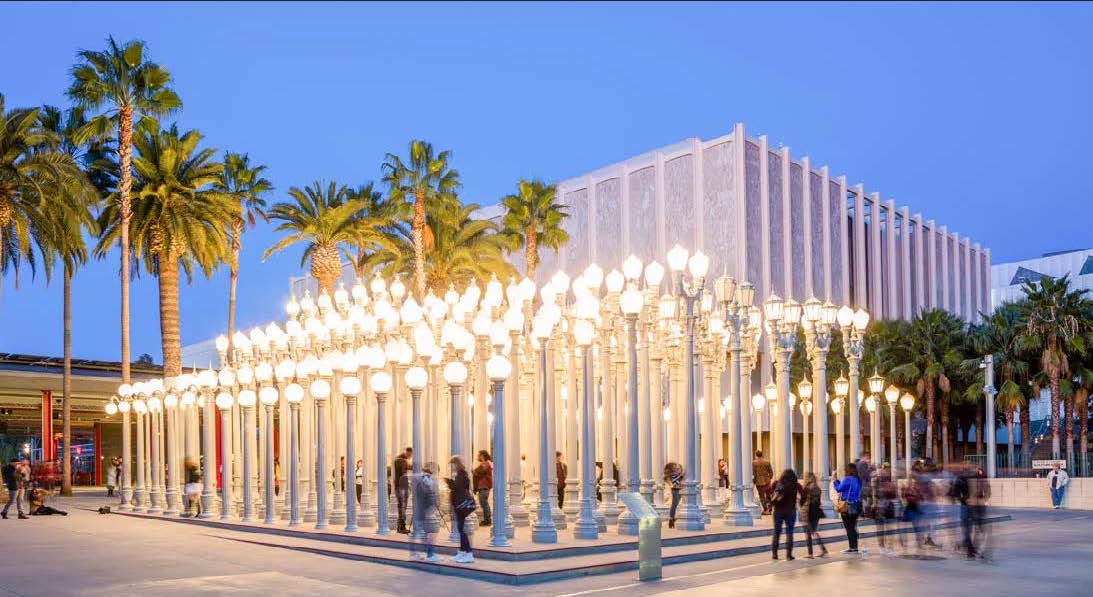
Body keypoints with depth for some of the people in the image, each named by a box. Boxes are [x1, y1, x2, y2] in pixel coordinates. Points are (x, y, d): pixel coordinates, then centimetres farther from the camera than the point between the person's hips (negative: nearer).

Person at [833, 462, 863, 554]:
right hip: (856, 505, 8)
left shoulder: (847, 479, -15)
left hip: (847, 506, -8)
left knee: (848, 527, -3)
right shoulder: (858, 480, 8)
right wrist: (838, 481, 20)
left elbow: (839, 489, -11)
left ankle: (852, 547, -5)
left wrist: (835, 480, 5)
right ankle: (855, 547, 16)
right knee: (853, 527, 14)